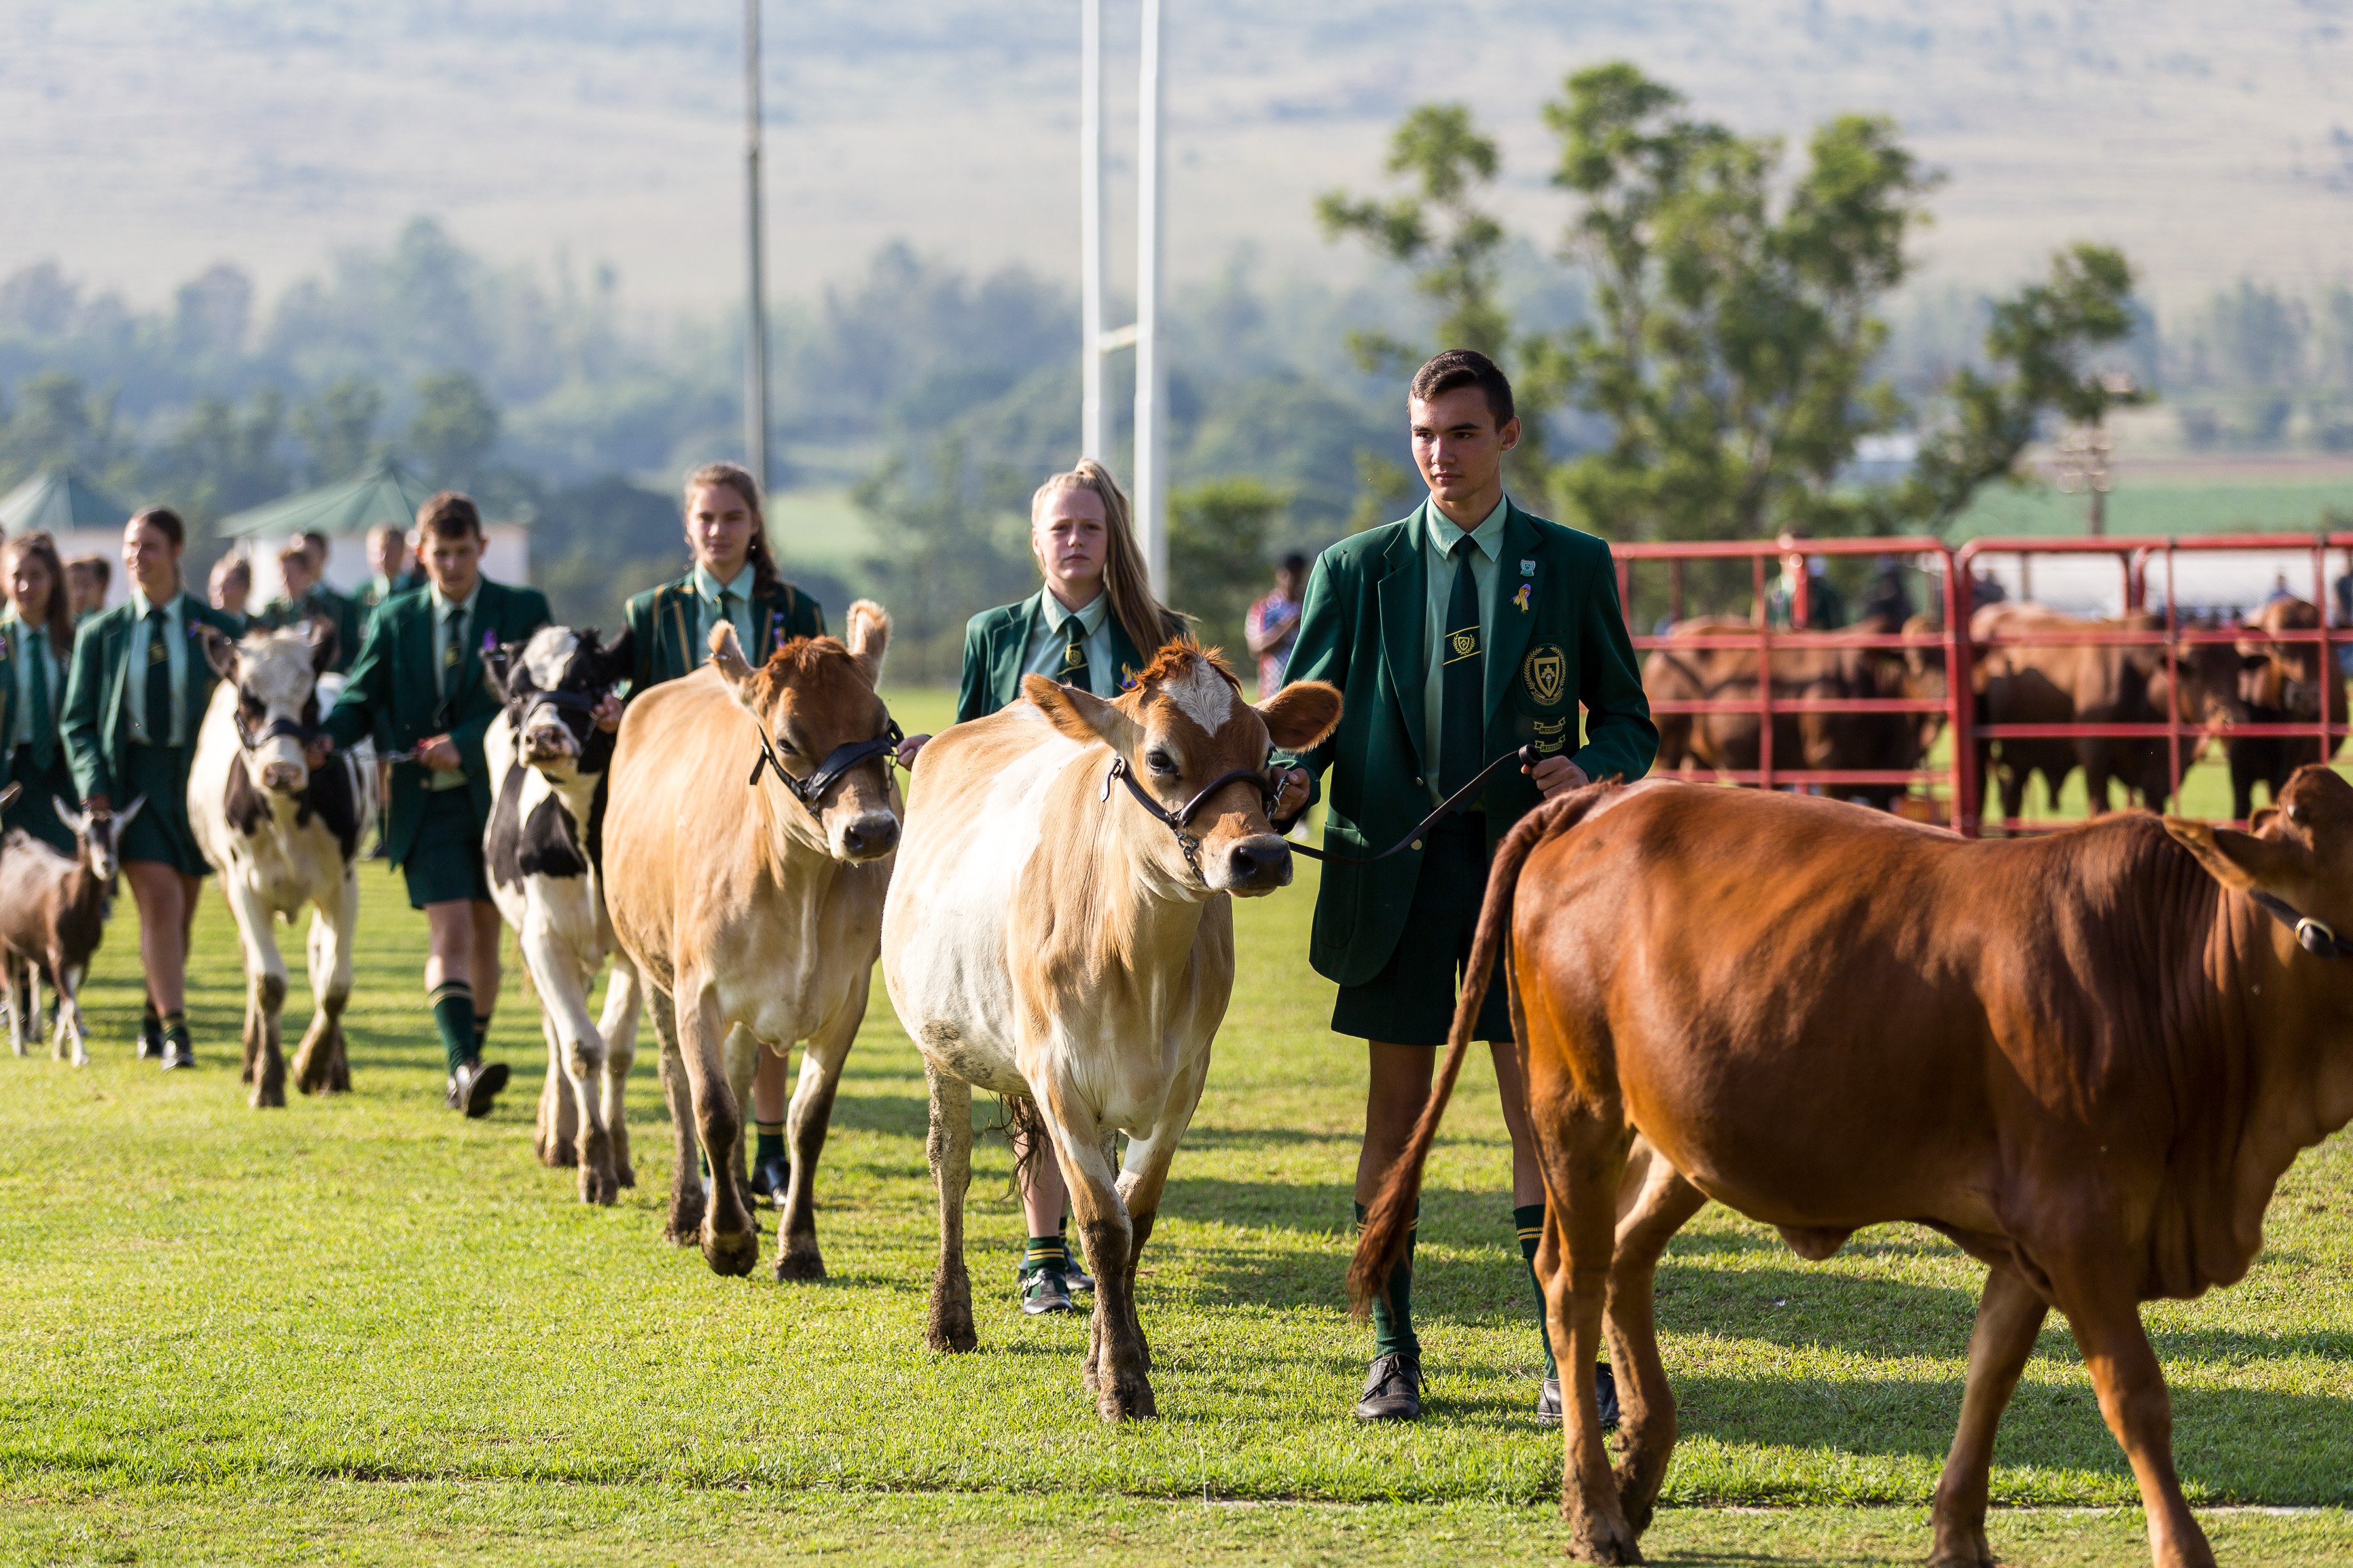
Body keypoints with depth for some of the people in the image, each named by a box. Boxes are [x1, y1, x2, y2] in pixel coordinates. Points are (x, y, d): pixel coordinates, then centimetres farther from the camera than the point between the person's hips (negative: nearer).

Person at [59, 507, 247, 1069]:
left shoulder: (219, 629, 2)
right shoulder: (101, 633, 5)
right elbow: (77, 721, 6)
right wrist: (93, 785, -9)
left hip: (196, 777, 1)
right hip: (130, 779, -1)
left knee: (180, 913, 10)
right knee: (160, 899, -17)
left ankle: (155, 1019, 31)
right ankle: (174, 1031, -17)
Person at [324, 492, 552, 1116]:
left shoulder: (523, 611, 2)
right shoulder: (394, 620, 8)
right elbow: (362, 698, 4)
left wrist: (465, 745, -17)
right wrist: (323, 737, -16)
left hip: (496, 797, 0)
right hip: (425, 805, 0)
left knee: (484, 936, 9)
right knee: (450, 936, -13)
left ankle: (466, 1071, 21)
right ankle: (464, 1068, -22)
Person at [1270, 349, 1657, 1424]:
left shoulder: (1572, 567, 6)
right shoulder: (1355, 571, 7)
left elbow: (1629, 720, 9)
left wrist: (1592, 770, -13)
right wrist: (1290, 783, -15)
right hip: (1392, 863, 1)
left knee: (1540, 1113, -4)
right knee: (1395, 1116, 5)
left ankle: (1567, 1359, -1)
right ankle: (1392, 1356, 13)